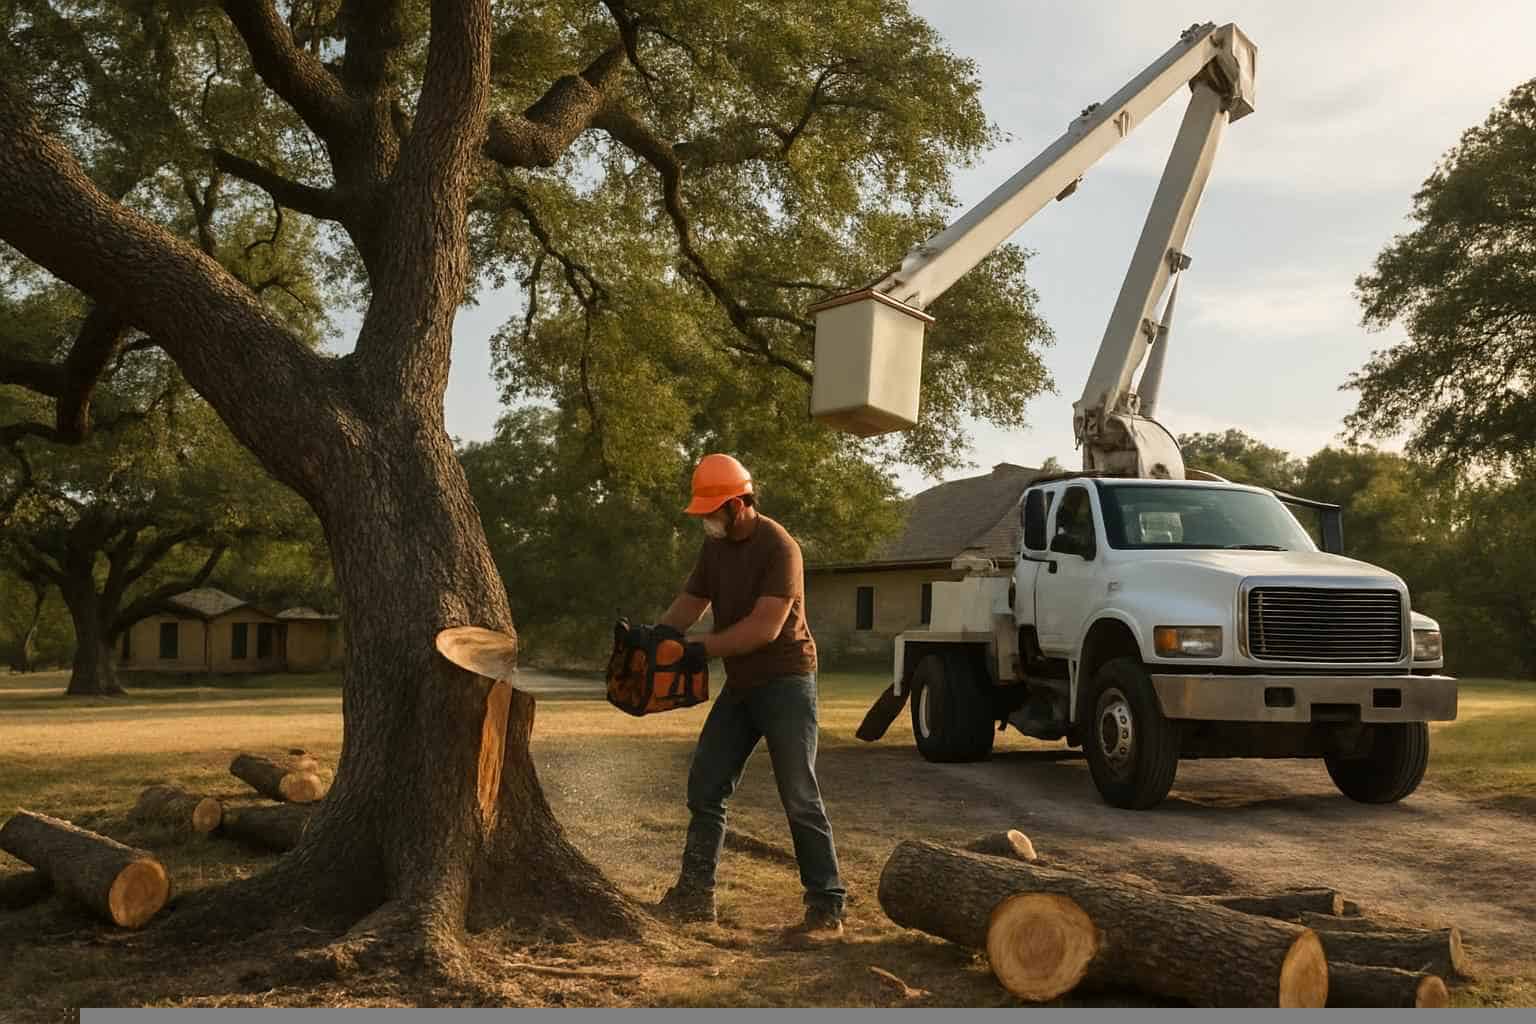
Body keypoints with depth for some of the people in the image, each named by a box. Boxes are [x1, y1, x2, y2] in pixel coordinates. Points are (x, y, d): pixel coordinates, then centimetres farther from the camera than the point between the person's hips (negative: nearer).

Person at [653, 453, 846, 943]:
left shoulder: (779, 548, -20)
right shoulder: (715, 545, 6)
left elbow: (766, 627, -26)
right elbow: (689, 603, 9)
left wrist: (701, 650, -25)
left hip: (785, 683, -8)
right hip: (740, 686, 9)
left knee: (800, 798, -8)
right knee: (706, 786, 10)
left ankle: (827, 910, -2)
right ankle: (695, 893, 20)